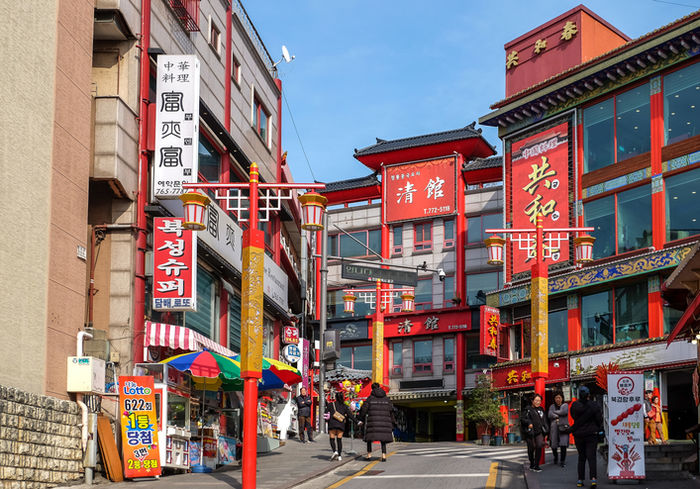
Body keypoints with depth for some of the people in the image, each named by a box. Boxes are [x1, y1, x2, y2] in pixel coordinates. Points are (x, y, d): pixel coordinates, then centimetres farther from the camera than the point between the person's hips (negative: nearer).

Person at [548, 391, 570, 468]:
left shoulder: (565, 405, 10)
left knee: (563, 445, -13)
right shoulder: (552, 406, 16)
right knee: (553, 445, 2)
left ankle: (563, 461, -3)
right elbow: (549, 415, 0)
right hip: (554, 428, 2)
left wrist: (554, 412, 0)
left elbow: (564, 412, -10)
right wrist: (557, 416, -12)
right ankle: (556, 458, 29)